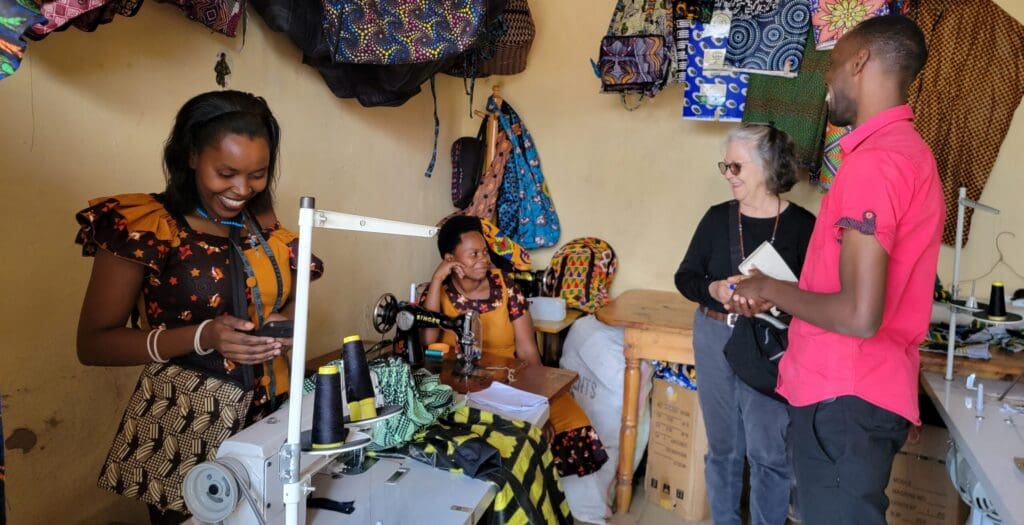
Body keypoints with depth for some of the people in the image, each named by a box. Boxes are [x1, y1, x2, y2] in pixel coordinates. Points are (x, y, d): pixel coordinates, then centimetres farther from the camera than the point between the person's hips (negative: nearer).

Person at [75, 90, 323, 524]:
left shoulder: (263, 223, 2)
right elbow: (92, 344, -13)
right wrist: (202, 337, -26)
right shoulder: (144, 227, -14)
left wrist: (286, 320, -10)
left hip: (270, 414, 5)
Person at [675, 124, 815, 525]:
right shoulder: (717, 217, 3)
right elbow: (685, 277, 5)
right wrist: (714, 290, -15)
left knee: (768, 450, 3)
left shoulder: (801, 224, -7)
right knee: (723, 444, 16)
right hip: (715, 339, 3)